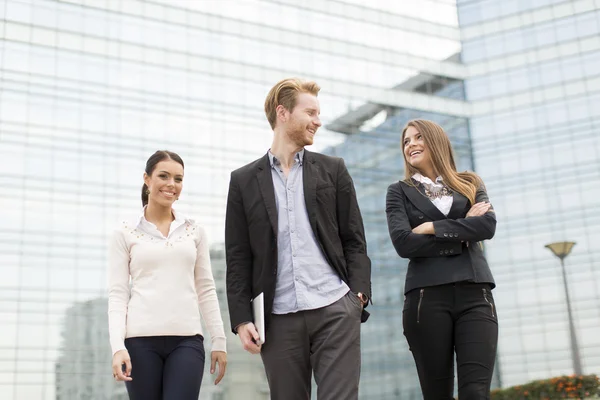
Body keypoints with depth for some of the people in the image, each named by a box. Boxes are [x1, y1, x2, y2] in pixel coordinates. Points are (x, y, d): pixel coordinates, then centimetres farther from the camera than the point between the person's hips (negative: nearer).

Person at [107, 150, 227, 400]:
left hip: (187, 340, 1)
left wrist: (219, 340, 7)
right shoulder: (125, 234, 5)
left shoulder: (194, 231, 11)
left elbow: (206, 289, 12)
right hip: (141, 340, -1)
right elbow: (117, 294, 0)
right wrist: (117, 346, -11)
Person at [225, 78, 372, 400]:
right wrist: (241, 318, -1)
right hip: (279, 319, 1)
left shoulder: (333, 170, 11)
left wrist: (359, 292, -6)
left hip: (335, 310, 0)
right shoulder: (244, 180, 9)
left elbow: (354, 239, 8)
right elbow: (238, 258, 6)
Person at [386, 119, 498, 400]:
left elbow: (488, 225, -2)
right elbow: (403, 243, -5)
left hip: (475, 295, 1)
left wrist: (432, 227, -5)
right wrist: (462, 235, -3)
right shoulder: (399, 192, 12)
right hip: (426, 297, -1)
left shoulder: (470, 184, 17)